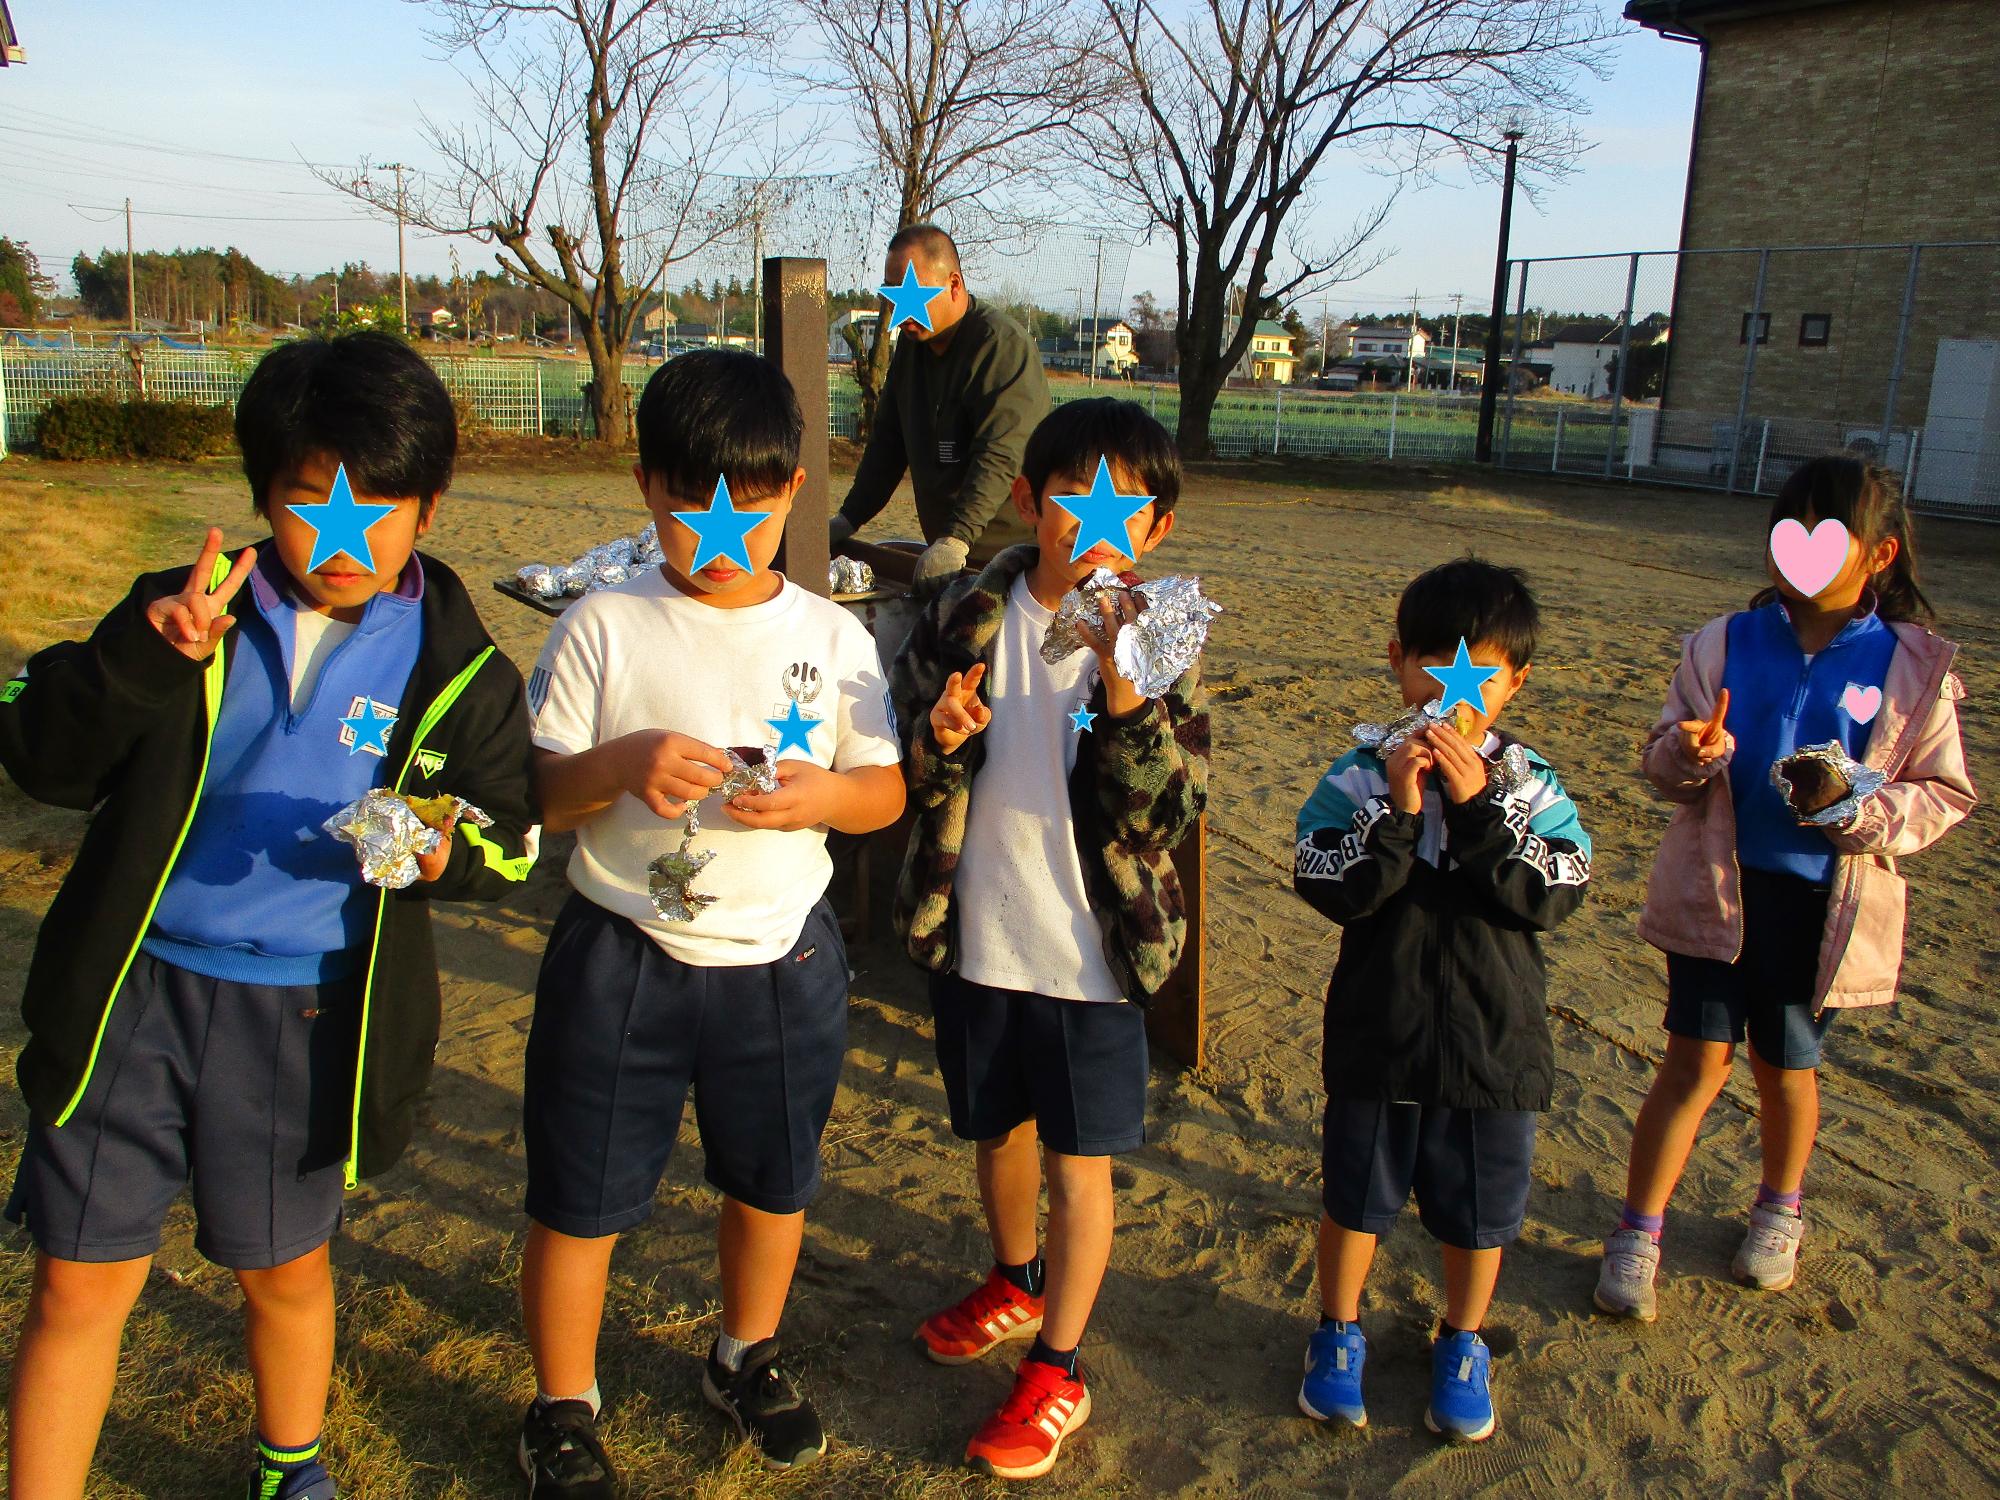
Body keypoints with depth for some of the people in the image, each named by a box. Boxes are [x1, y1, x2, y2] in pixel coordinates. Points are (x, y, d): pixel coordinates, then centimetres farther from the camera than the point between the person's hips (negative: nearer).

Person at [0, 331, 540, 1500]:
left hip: (308, 1012, 0)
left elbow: (507, 844, 1)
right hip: (133, 987, 0)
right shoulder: (194, 612, -3)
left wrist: (437, 852, -21)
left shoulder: (457, 671, -4)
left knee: (285, 1270, 19)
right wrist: (143, 653, -25)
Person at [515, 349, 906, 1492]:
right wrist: (621, 765, -26)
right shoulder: (604, 629, -7)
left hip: (783, 960, 2)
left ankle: (749, 1361, 47)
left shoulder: (833, 637, -2)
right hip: (622, 958, -2)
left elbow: (886, 793, 2)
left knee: (774, 1182, 19)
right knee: (581, 1201, 9)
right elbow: (534, 796, -6)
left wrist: (820, 795, -20)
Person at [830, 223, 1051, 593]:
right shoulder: (912, 342, 12)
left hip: (1012, 550, -7)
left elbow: (999, 456, -26)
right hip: (944, 551, 7)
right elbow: (888, 441, 19)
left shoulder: (1004, 344, -16)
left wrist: (955, 540, -35)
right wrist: (848, 519, 12)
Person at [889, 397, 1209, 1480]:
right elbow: (907, 769, 3)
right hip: (976, 936, 3)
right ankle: (1016, 1283, 49)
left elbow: (1169, 809, -18)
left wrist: (1121, 684, -31)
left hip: (1093, 950, -3)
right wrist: (939, 741, -20)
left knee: (1079, 1160, 8)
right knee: (996, 1126, 22)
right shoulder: (966, 619, -4)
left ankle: (1056, 1372, 27)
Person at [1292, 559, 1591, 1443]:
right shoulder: (1362, 775, -8)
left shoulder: (1531, 786, -4)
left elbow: (1553, 896, -16)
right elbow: (1331, 889, -17)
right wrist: (1397, 811, -27)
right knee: (1355, 1196, 15)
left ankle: (1462, 1344, 41)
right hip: (1377, 1037, -1)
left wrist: (1477, 805, -23)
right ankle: (1339, 1331, 39)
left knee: (1478, 1210, 16)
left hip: (1494, 1044, 1)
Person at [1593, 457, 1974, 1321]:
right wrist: (1687, 755, -21)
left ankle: (1780, 1210, 42)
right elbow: (1663, 757, 3)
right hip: (1718, 889, 0)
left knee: (1785, 1064, 15)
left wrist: (1861, 812, -17)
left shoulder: (1913, 668, -3)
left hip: (1823, 903, 0)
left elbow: (1944, 793, 2)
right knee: (1699, 1057, 0)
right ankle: (1637, 1234, 12)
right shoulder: (1724, 643, 0)